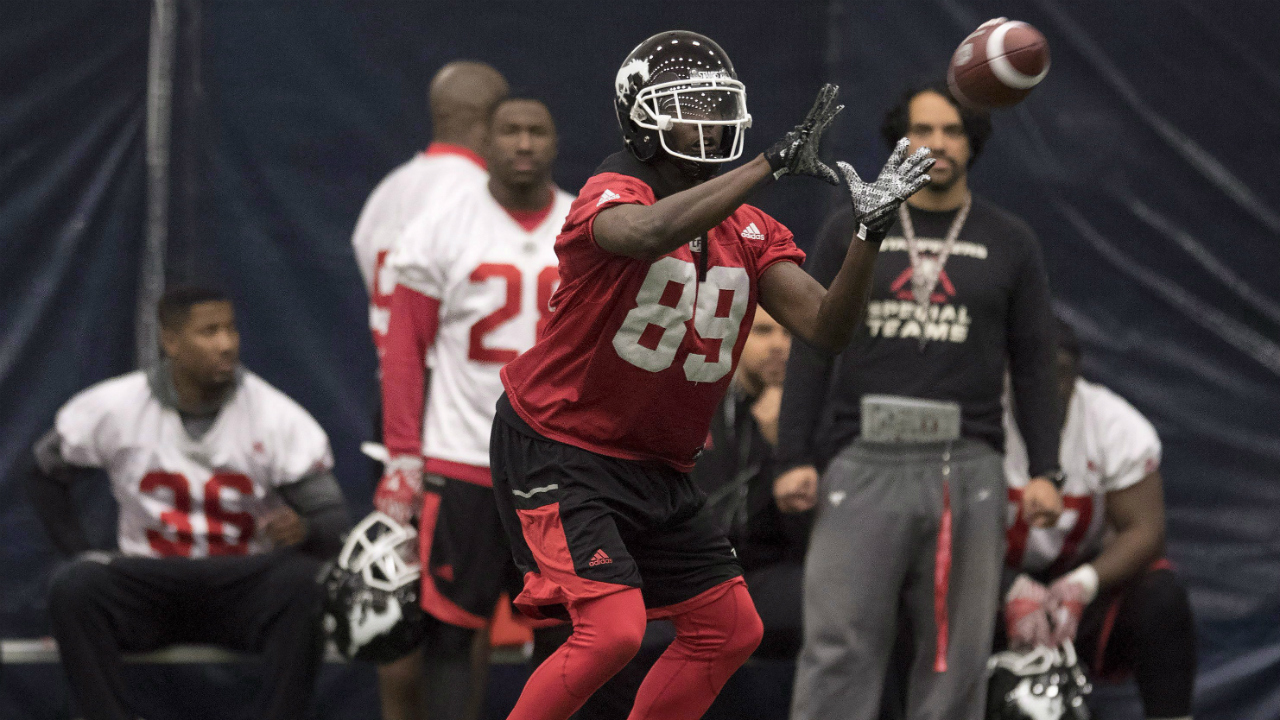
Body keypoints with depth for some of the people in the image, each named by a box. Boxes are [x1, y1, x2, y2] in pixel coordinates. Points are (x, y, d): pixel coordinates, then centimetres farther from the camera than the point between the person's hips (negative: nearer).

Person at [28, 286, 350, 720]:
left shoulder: (279, 416, -5)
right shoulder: (113, 407, -2)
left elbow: (333, 519, -5)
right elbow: (47, 476, 13)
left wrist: (304, 529, -29)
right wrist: (80, 554, 1)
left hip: (246, 590, -1)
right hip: (148, 582, 1)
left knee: (304, 583, -34)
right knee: (73, 588, -31)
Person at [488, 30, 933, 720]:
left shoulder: (751, 231, 3)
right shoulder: (610, 196, -17)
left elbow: (825, 327, -7)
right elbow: (650, 234, -42)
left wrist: (868, 233, -23)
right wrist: (773, 163, -43)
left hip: (657, 467, 8)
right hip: (557, 451, -8)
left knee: (730, 631, 8)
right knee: (612, 630, -20)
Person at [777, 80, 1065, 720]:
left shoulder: (1009, 244, 11)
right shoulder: (851, 232, 10)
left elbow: (1033, 362, 10)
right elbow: (811, 351, 8)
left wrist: (1044, 470, 1)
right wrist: (794, 458, -1)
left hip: (966, 468, 1)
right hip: (864, 463, -1)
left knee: (955, 657, 1)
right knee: (838, 649, -8)